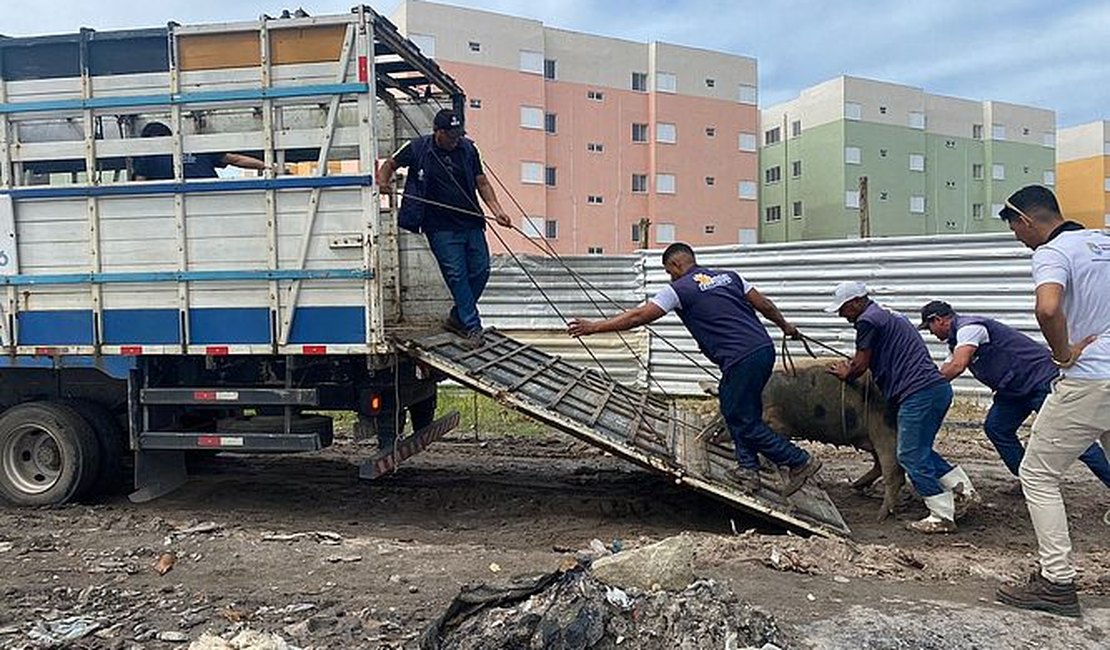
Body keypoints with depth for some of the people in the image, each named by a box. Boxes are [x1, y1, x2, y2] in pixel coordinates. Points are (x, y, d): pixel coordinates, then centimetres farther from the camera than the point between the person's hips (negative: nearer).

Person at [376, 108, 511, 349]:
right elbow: (390, 164, 13)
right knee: (456, 274, -7)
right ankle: (472, 326, 2)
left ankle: (457, 317, 23)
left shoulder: (468, 149, 5)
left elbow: (482, 183, 9)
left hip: (471, 222, 4)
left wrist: (497, 210, -3)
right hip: (441, 228, -4)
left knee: (481, 270, 4)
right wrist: (383, 181, -8)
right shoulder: (417, 148, -2)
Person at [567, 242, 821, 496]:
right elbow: (765, 305, 19)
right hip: (764, 349, 8)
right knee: (734, 410, 21)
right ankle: (748, 468, 21)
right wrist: (785, 326, 38)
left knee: (744, 420, 6)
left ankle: (800, 461, 13)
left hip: (742, 360, -8)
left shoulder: (679, 289, -2)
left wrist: (593, 327, 1)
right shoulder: (728, 276, 16)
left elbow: (638, 316, -4)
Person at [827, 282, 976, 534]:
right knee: (920, 451, 20)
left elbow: (861, 364, -2)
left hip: (919, 392, -10)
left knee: (911, 456, -5)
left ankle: (942, 517, -2)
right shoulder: (888, 315, 24)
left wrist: (845, 374, 17)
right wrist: (851, 367, 22)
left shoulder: (868, 320, -7)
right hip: (938, 388, 10)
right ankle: (964, 489, 18)